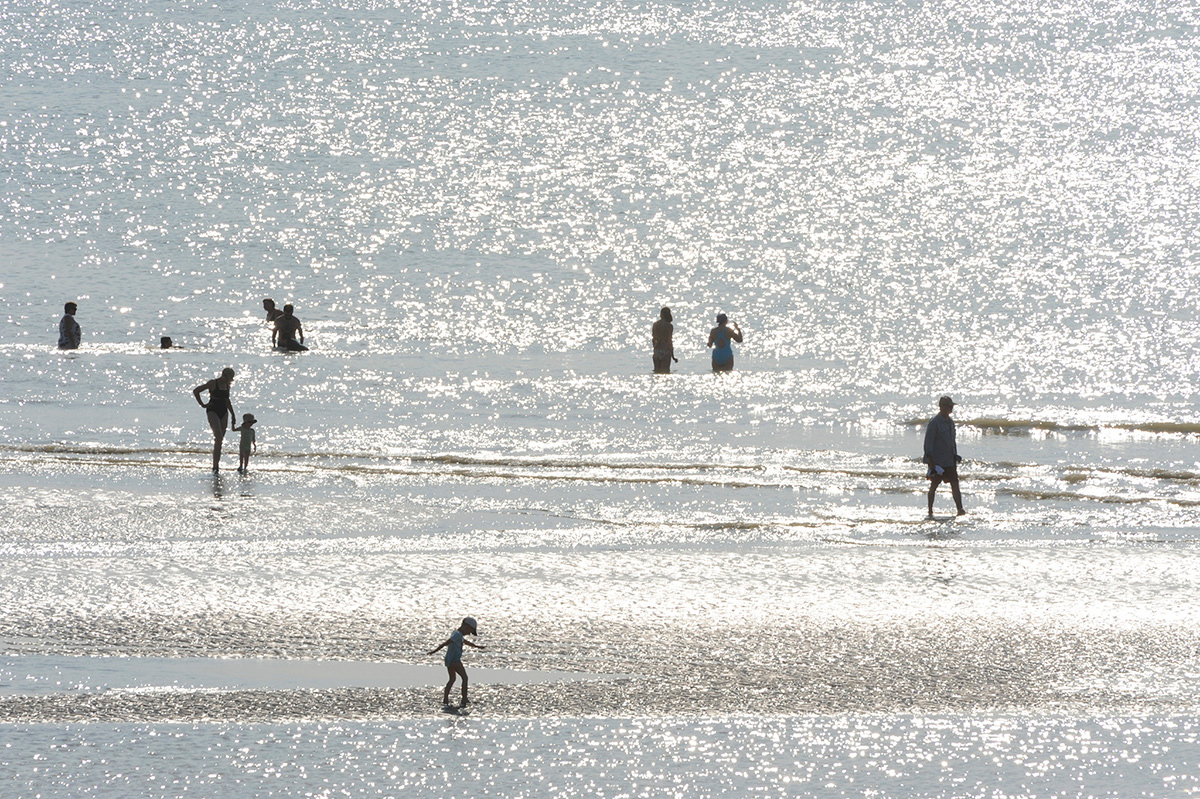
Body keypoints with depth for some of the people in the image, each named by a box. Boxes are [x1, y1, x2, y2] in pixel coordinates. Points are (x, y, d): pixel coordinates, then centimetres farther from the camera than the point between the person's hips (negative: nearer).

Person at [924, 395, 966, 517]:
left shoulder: (950, 422, 13)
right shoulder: (934, 422, -11)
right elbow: (928, 443, -13)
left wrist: (955, 456, 20)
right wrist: (931, 461, -17)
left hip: (949, 461, 7)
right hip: (937, 460, -7)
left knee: (955, 484, -2)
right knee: (934, 485, 2)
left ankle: (960, 510, -8)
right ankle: (930, 511, 12)